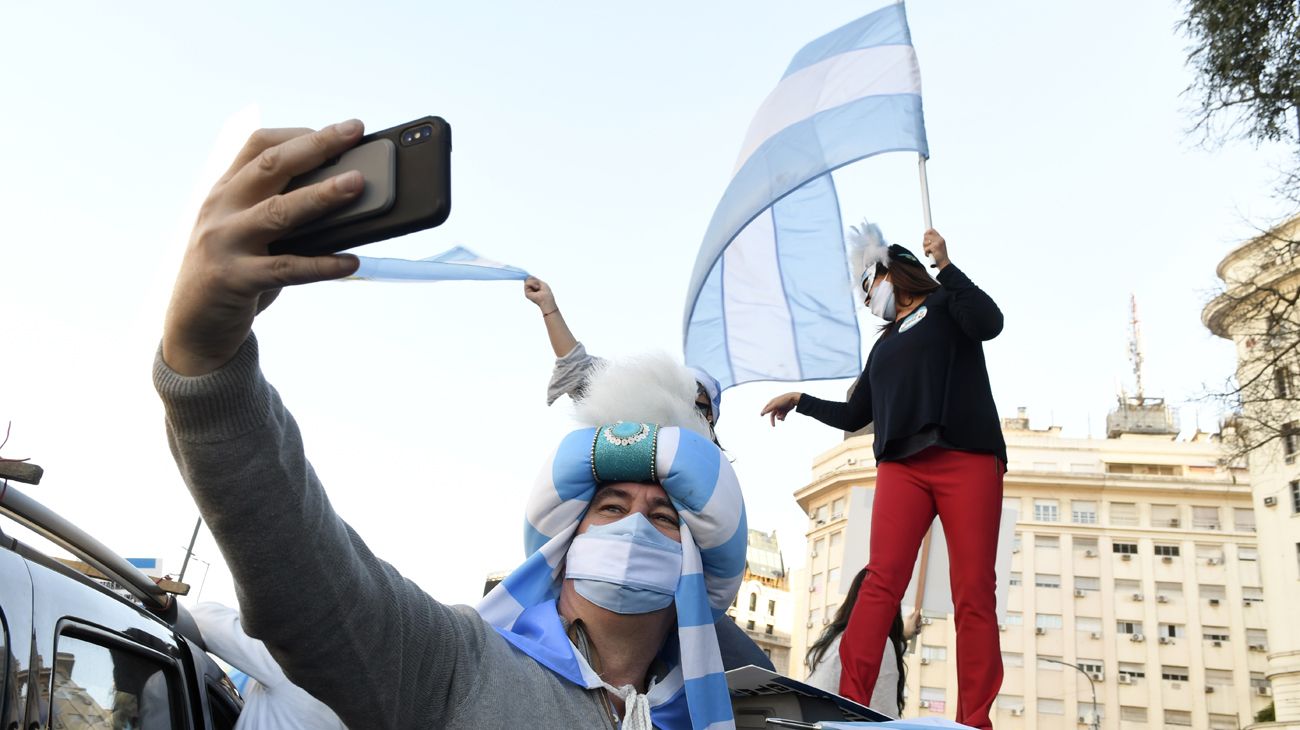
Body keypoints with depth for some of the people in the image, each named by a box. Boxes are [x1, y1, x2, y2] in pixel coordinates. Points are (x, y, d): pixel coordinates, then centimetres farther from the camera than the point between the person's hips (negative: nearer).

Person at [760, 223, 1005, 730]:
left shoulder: (945, 305, 16)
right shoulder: (884, 346, 31)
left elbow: (989, 323, -7)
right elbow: (853, 416, 35)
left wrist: (945, 265, -8)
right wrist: (800, 400, 31)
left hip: (968, 458, -4)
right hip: (901, 465, 4)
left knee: (975, 594, -10)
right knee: (882, 581, -15)